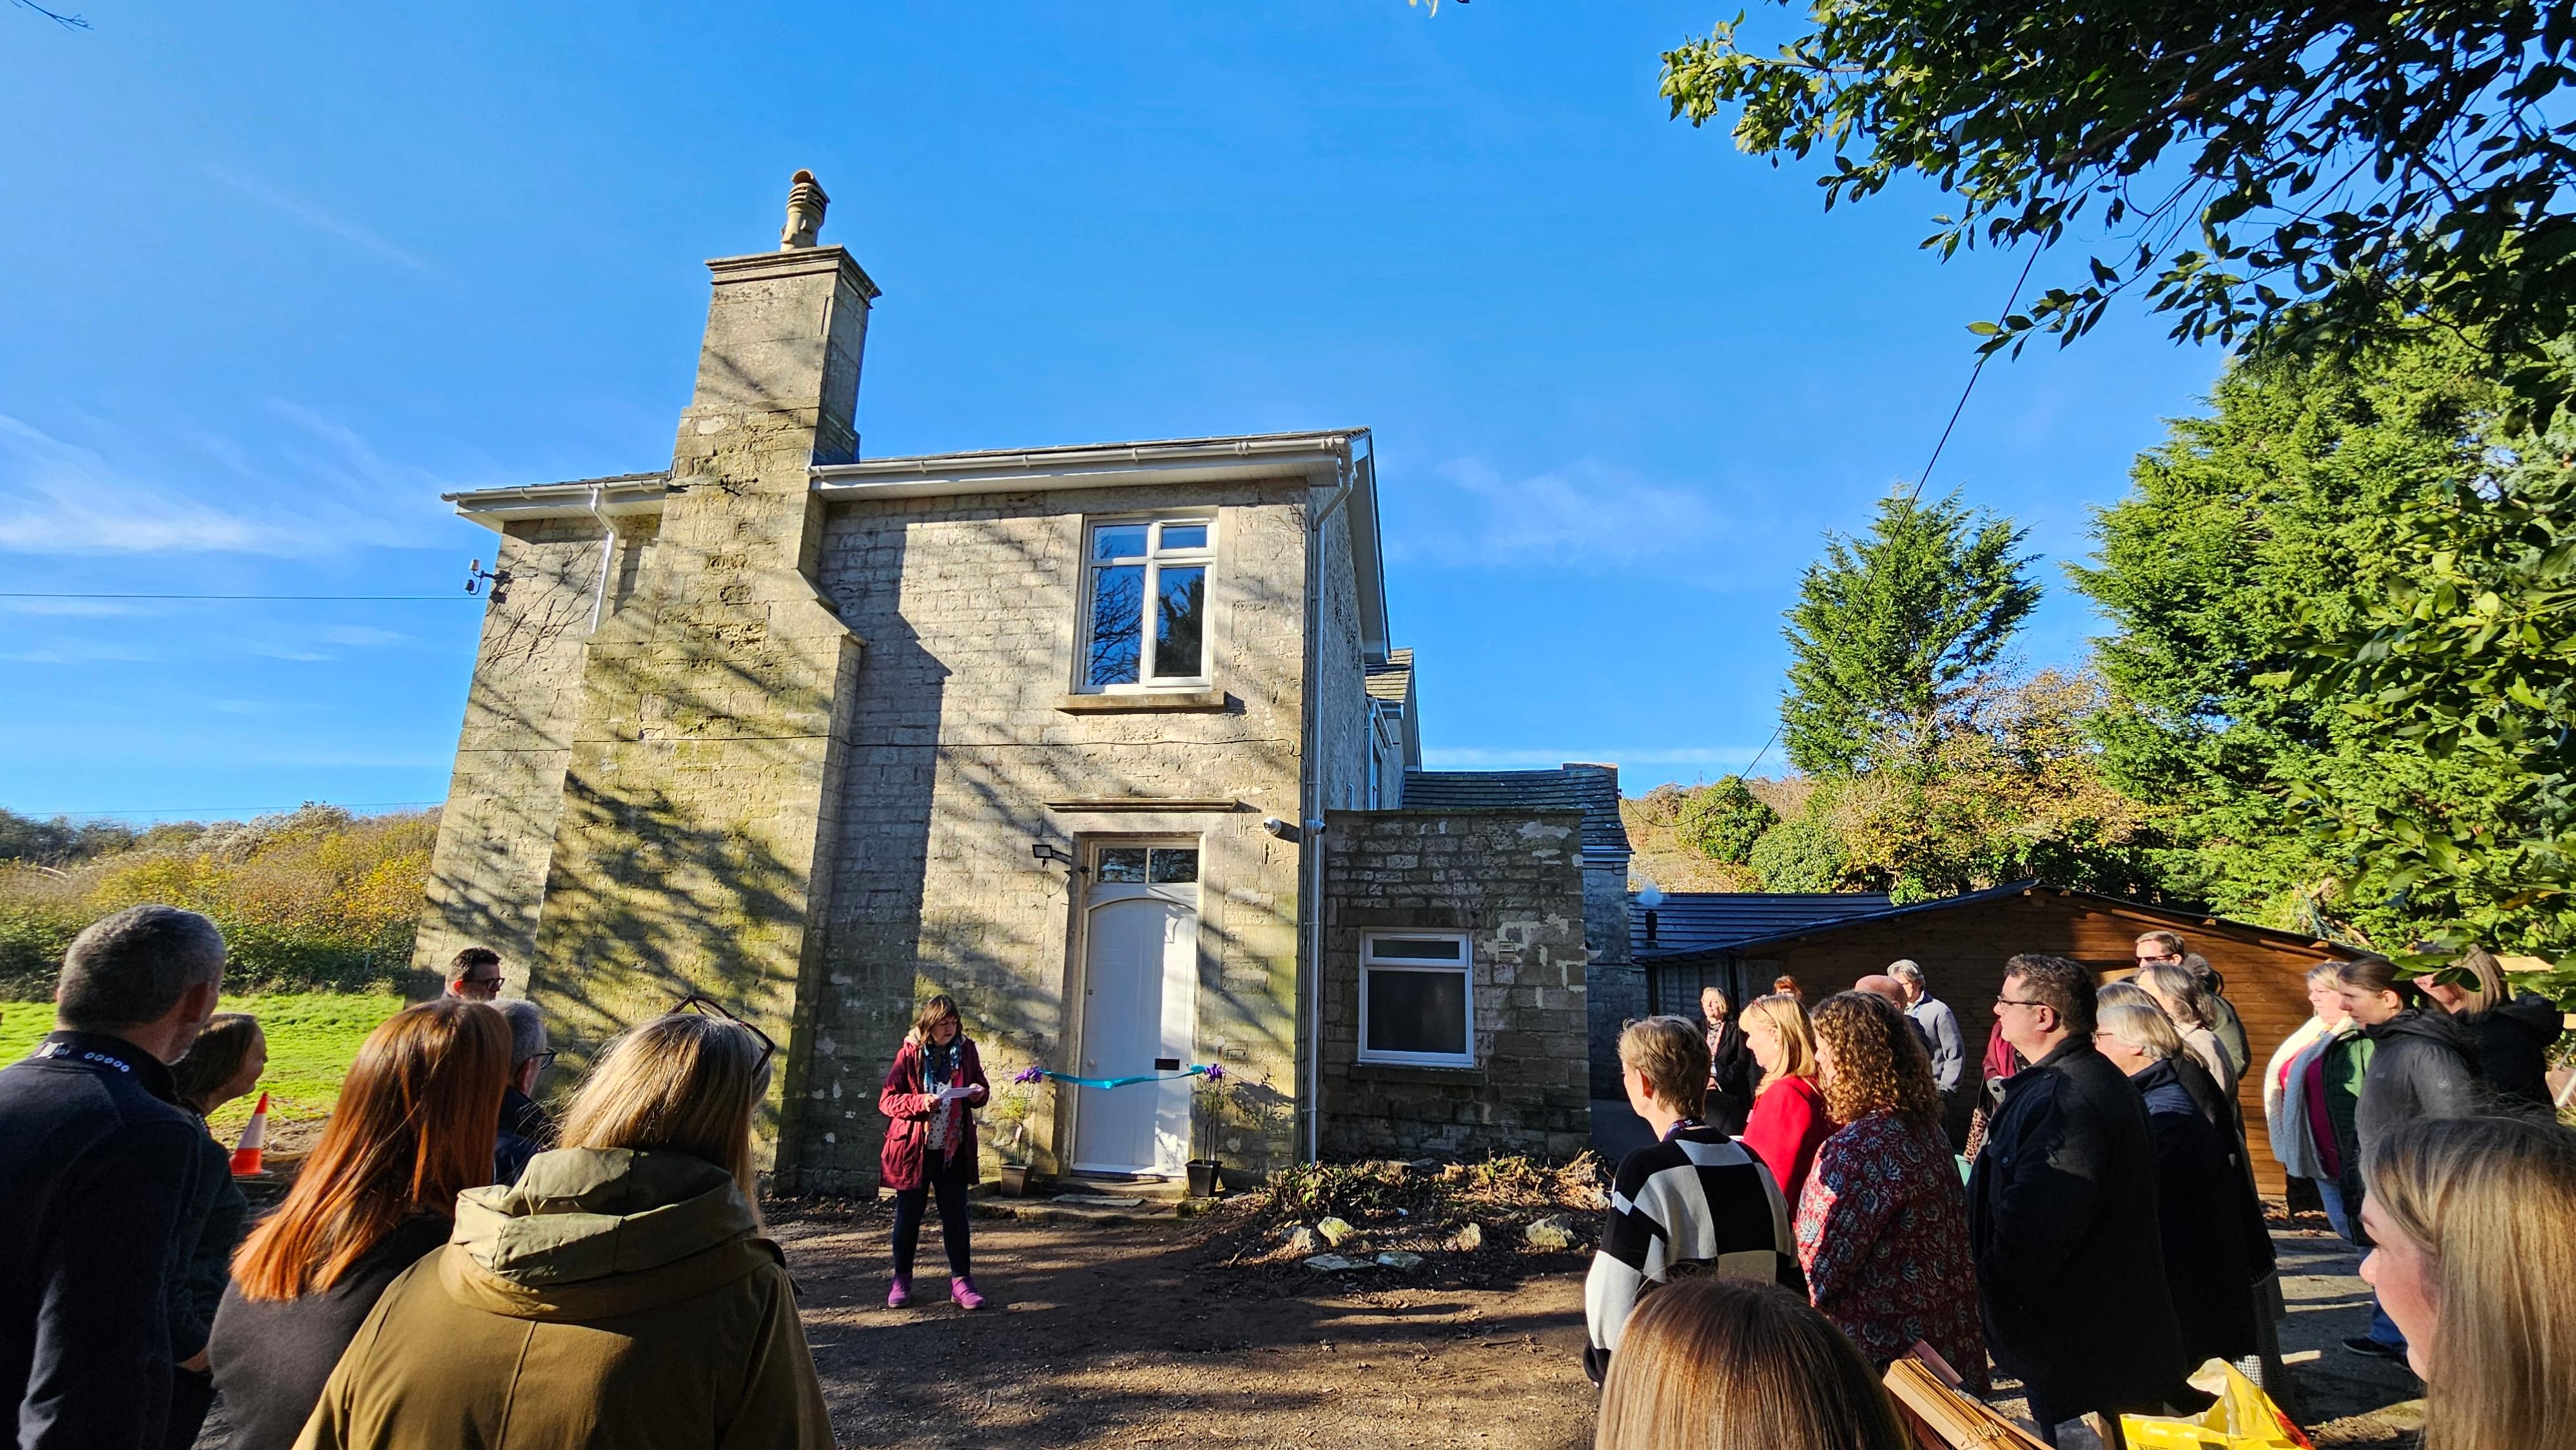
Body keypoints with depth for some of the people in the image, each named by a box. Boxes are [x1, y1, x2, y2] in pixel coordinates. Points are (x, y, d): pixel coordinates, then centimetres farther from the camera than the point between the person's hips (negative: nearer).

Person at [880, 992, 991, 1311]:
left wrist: (979, 1093, -11)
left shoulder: (966, 1050, 1)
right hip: (913, 1149, -2)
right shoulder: (910, 1053, -8)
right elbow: (886, 1100, -8)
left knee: (956, 1216, 6)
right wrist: (920, 1102, -24)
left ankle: (961, 1281, 15)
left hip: (954, 1150, 2)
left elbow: (981, 1087, 13)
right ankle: (902, 1279, 28)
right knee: (908, 1217, 10)